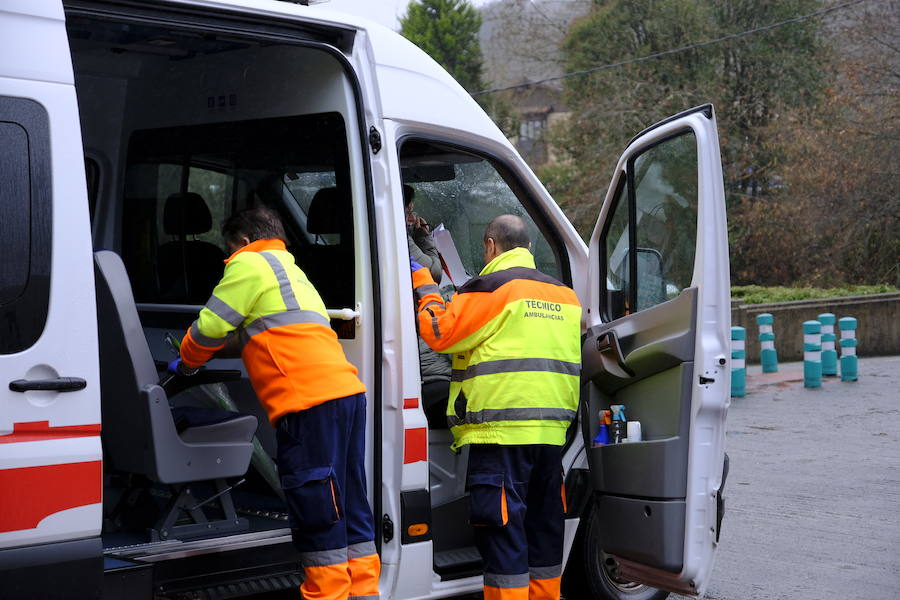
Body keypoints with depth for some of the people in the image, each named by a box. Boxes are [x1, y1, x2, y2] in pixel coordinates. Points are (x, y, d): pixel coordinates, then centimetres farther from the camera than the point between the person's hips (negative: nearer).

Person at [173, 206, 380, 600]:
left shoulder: (249, 264, 4)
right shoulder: (291, 272, 33)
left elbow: (210, 327, 2)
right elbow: (250, 332, 42)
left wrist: (187, 361, 21)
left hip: (309, 402, -9)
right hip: (347, 391, 9)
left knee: (317, 514, -6)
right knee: (348, 508, 11)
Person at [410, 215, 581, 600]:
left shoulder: (492, 288, -7)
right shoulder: (565, 296, 17)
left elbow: (439, 332, -8)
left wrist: (423, 284, 6)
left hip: (502, 433, -7)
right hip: (551, 432, 7)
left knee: (502, 529, -4)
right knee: (543, 525, 15)